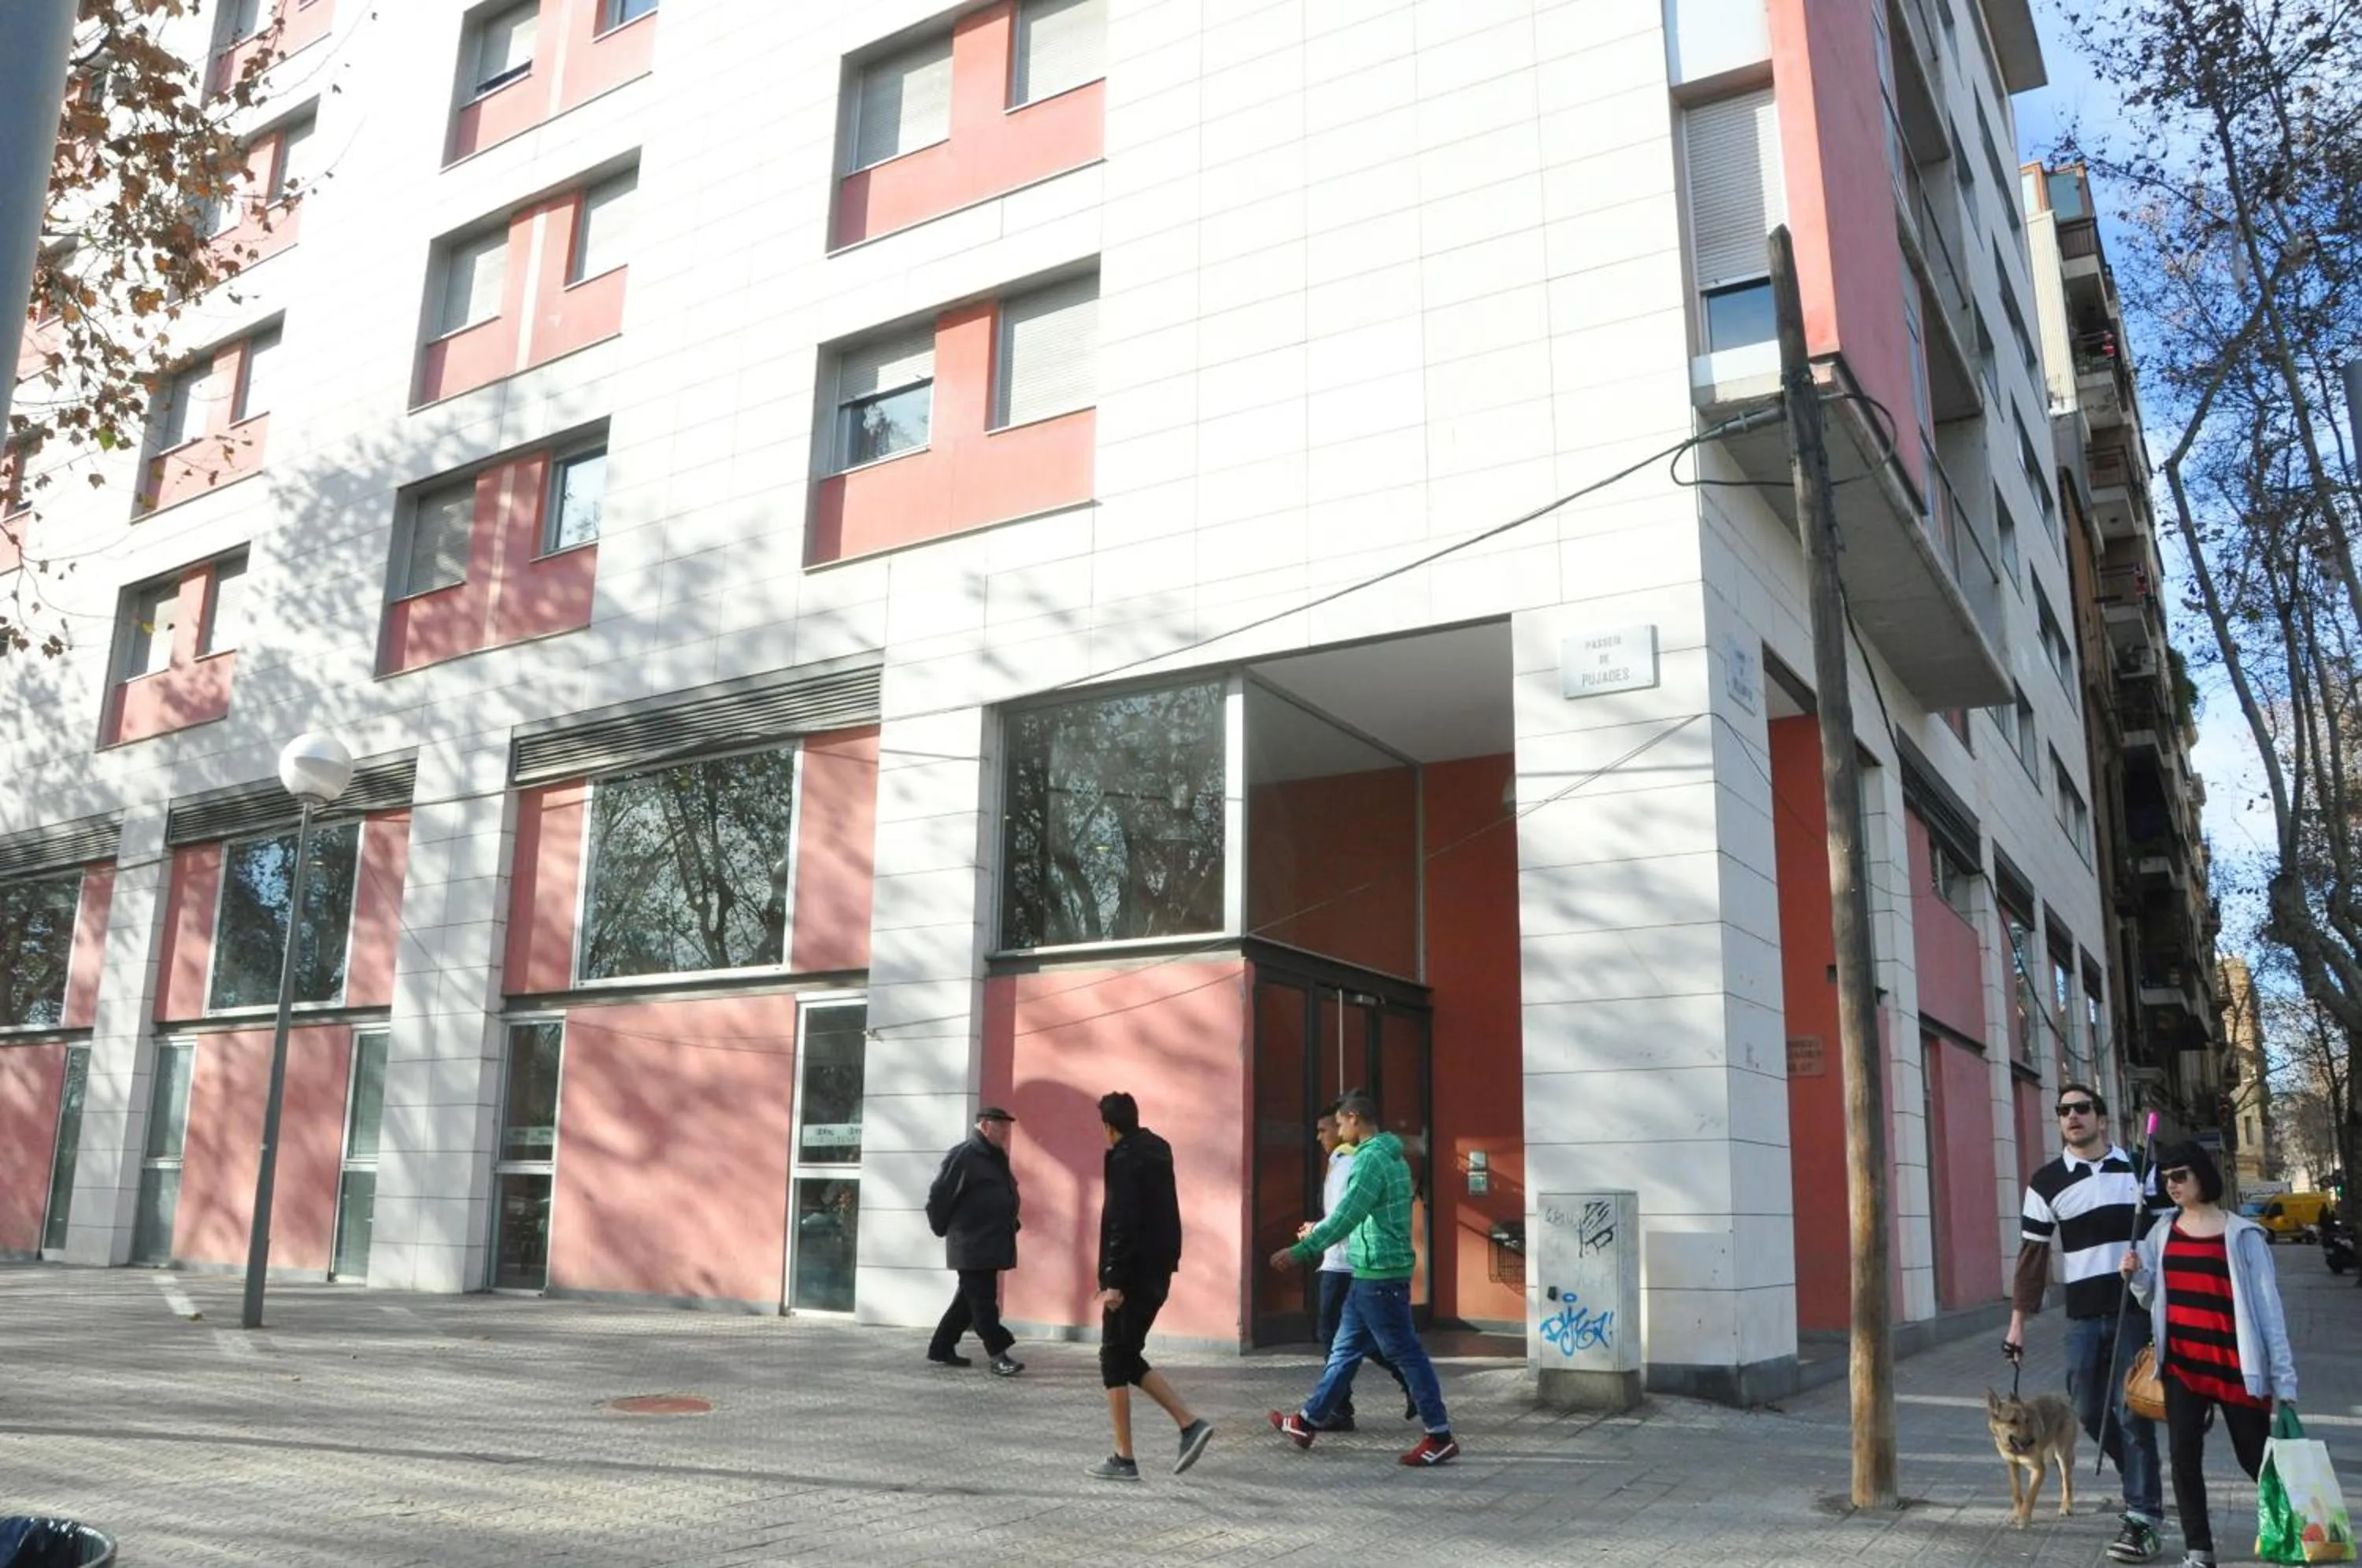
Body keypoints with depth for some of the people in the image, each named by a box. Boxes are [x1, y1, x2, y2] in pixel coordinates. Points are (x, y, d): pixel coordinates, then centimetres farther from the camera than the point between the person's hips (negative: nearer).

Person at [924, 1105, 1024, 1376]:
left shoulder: (997, 1157, 15)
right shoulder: (963, 1155, -13)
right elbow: (939, 1195, -11)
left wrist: (1011, 1226, 13)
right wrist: (943, 1229, -2)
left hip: (990, 1243, 9)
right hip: (971, 1245, -9)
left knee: (969, 1299, 15)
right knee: (982, 1301, -5)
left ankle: (941, 1349, 24)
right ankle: (998, 1355, -4)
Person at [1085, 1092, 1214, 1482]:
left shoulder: (1125, 1159, -14)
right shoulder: (1157, 1150, 13)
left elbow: (1123, 1224, -21)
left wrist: (1113, 1280, -21)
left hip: (1134, 1275, -9)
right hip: (1157, 1273, 9)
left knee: (1115, 1361, 1)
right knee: (1129, 1358, 16)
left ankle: (1123, 1459, 4)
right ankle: (1189, 1424, 7)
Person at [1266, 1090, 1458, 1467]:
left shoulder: (1370, 1158, -17)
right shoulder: (1391, 1156, 14)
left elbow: (1346, 1216, -23)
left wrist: (1300, 1251, -21)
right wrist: (1317, 1232, 29)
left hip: (1379, 1273, -10)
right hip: (1374, 1272, 10)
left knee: (1405, 1352, -4)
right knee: (1345, 1348, 15)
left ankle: (1440, 1437, 2)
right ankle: (1310, 1420, 24)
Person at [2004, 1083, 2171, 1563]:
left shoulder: (2139, 1168, 4)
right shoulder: (2046, 1182, 2)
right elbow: (2032, 1255, 3)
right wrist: (2018, 1321, 2)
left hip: (2136, 1308, -2)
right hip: (2083, 1315, 2)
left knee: (2132, 1410, -5)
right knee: (2089, 1410, 5)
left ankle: (2143, 1517, 2)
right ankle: (2141, 1483, 29)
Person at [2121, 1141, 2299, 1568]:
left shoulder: (2241, 1234, -6)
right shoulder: (2162, 1232, 7)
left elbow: (2267, 1304, -7)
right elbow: (2152, 1299, 15)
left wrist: (2284, 1376, -10)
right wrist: (2136, 1277, -8)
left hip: (2234, 1364, -4)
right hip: (2182, 1364, 4)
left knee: (2256, 1459, 4)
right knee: (2184, 1457, 2)